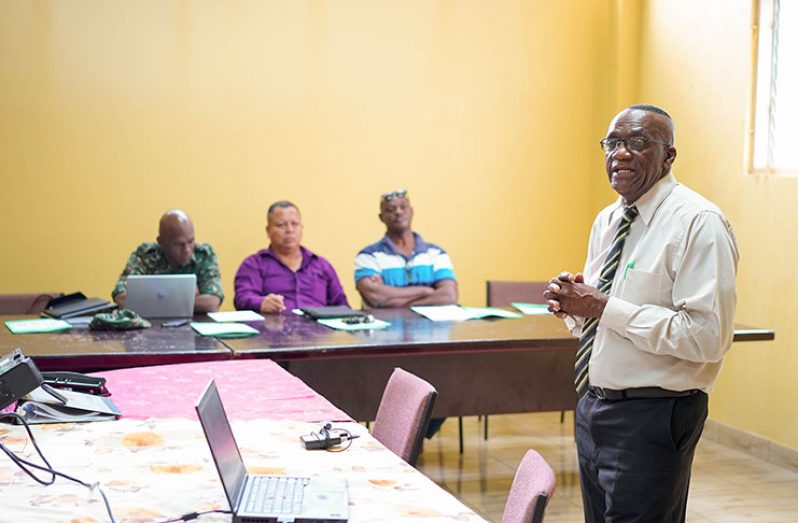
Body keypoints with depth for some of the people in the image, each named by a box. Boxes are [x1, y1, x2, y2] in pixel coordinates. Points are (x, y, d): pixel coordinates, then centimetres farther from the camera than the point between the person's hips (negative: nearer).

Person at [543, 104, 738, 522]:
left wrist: (604, 307, -21)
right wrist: (571, 304, -4)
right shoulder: (607, 221, 11)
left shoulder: (698, 222, -15)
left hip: (652, 416, -8)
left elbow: (708, 335, -23)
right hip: (594, 405, 8)